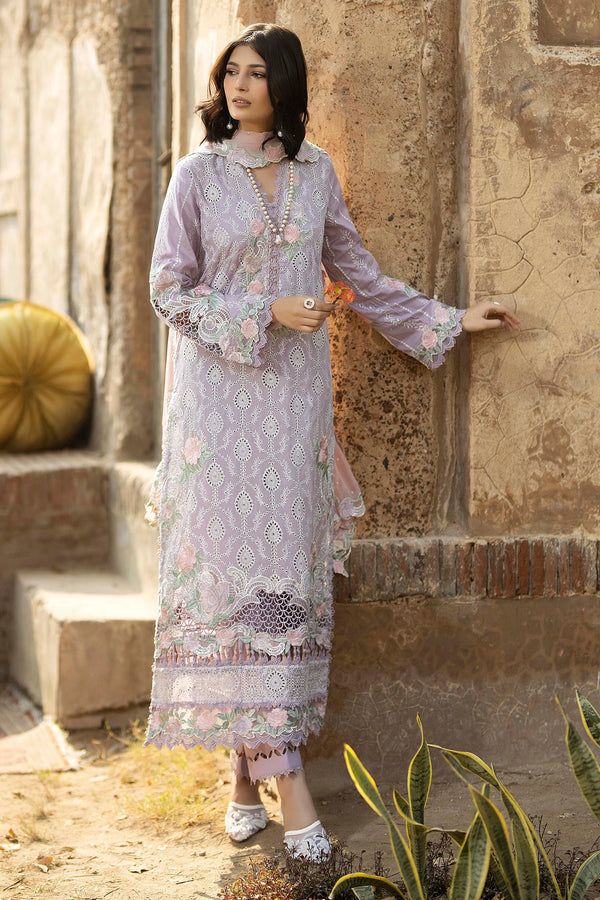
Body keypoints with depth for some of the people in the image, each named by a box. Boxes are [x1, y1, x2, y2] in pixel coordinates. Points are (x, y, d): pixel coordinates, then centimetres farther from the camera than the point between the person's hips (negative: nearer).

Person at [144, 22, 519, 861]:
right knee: (237, 571, -9)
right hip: (221, 395, -3)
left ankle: (249, 775, 8)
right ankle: (286, 777, -9)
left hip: (295, 393, 3)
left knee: (284, 570, 1)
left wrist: (452, 320, 15)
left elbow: (360, 277, 17)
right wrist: (268, 312, -13)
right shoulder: (198, 175, 0)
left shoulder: (315, 171, 9)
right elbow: (170, 289, -3)